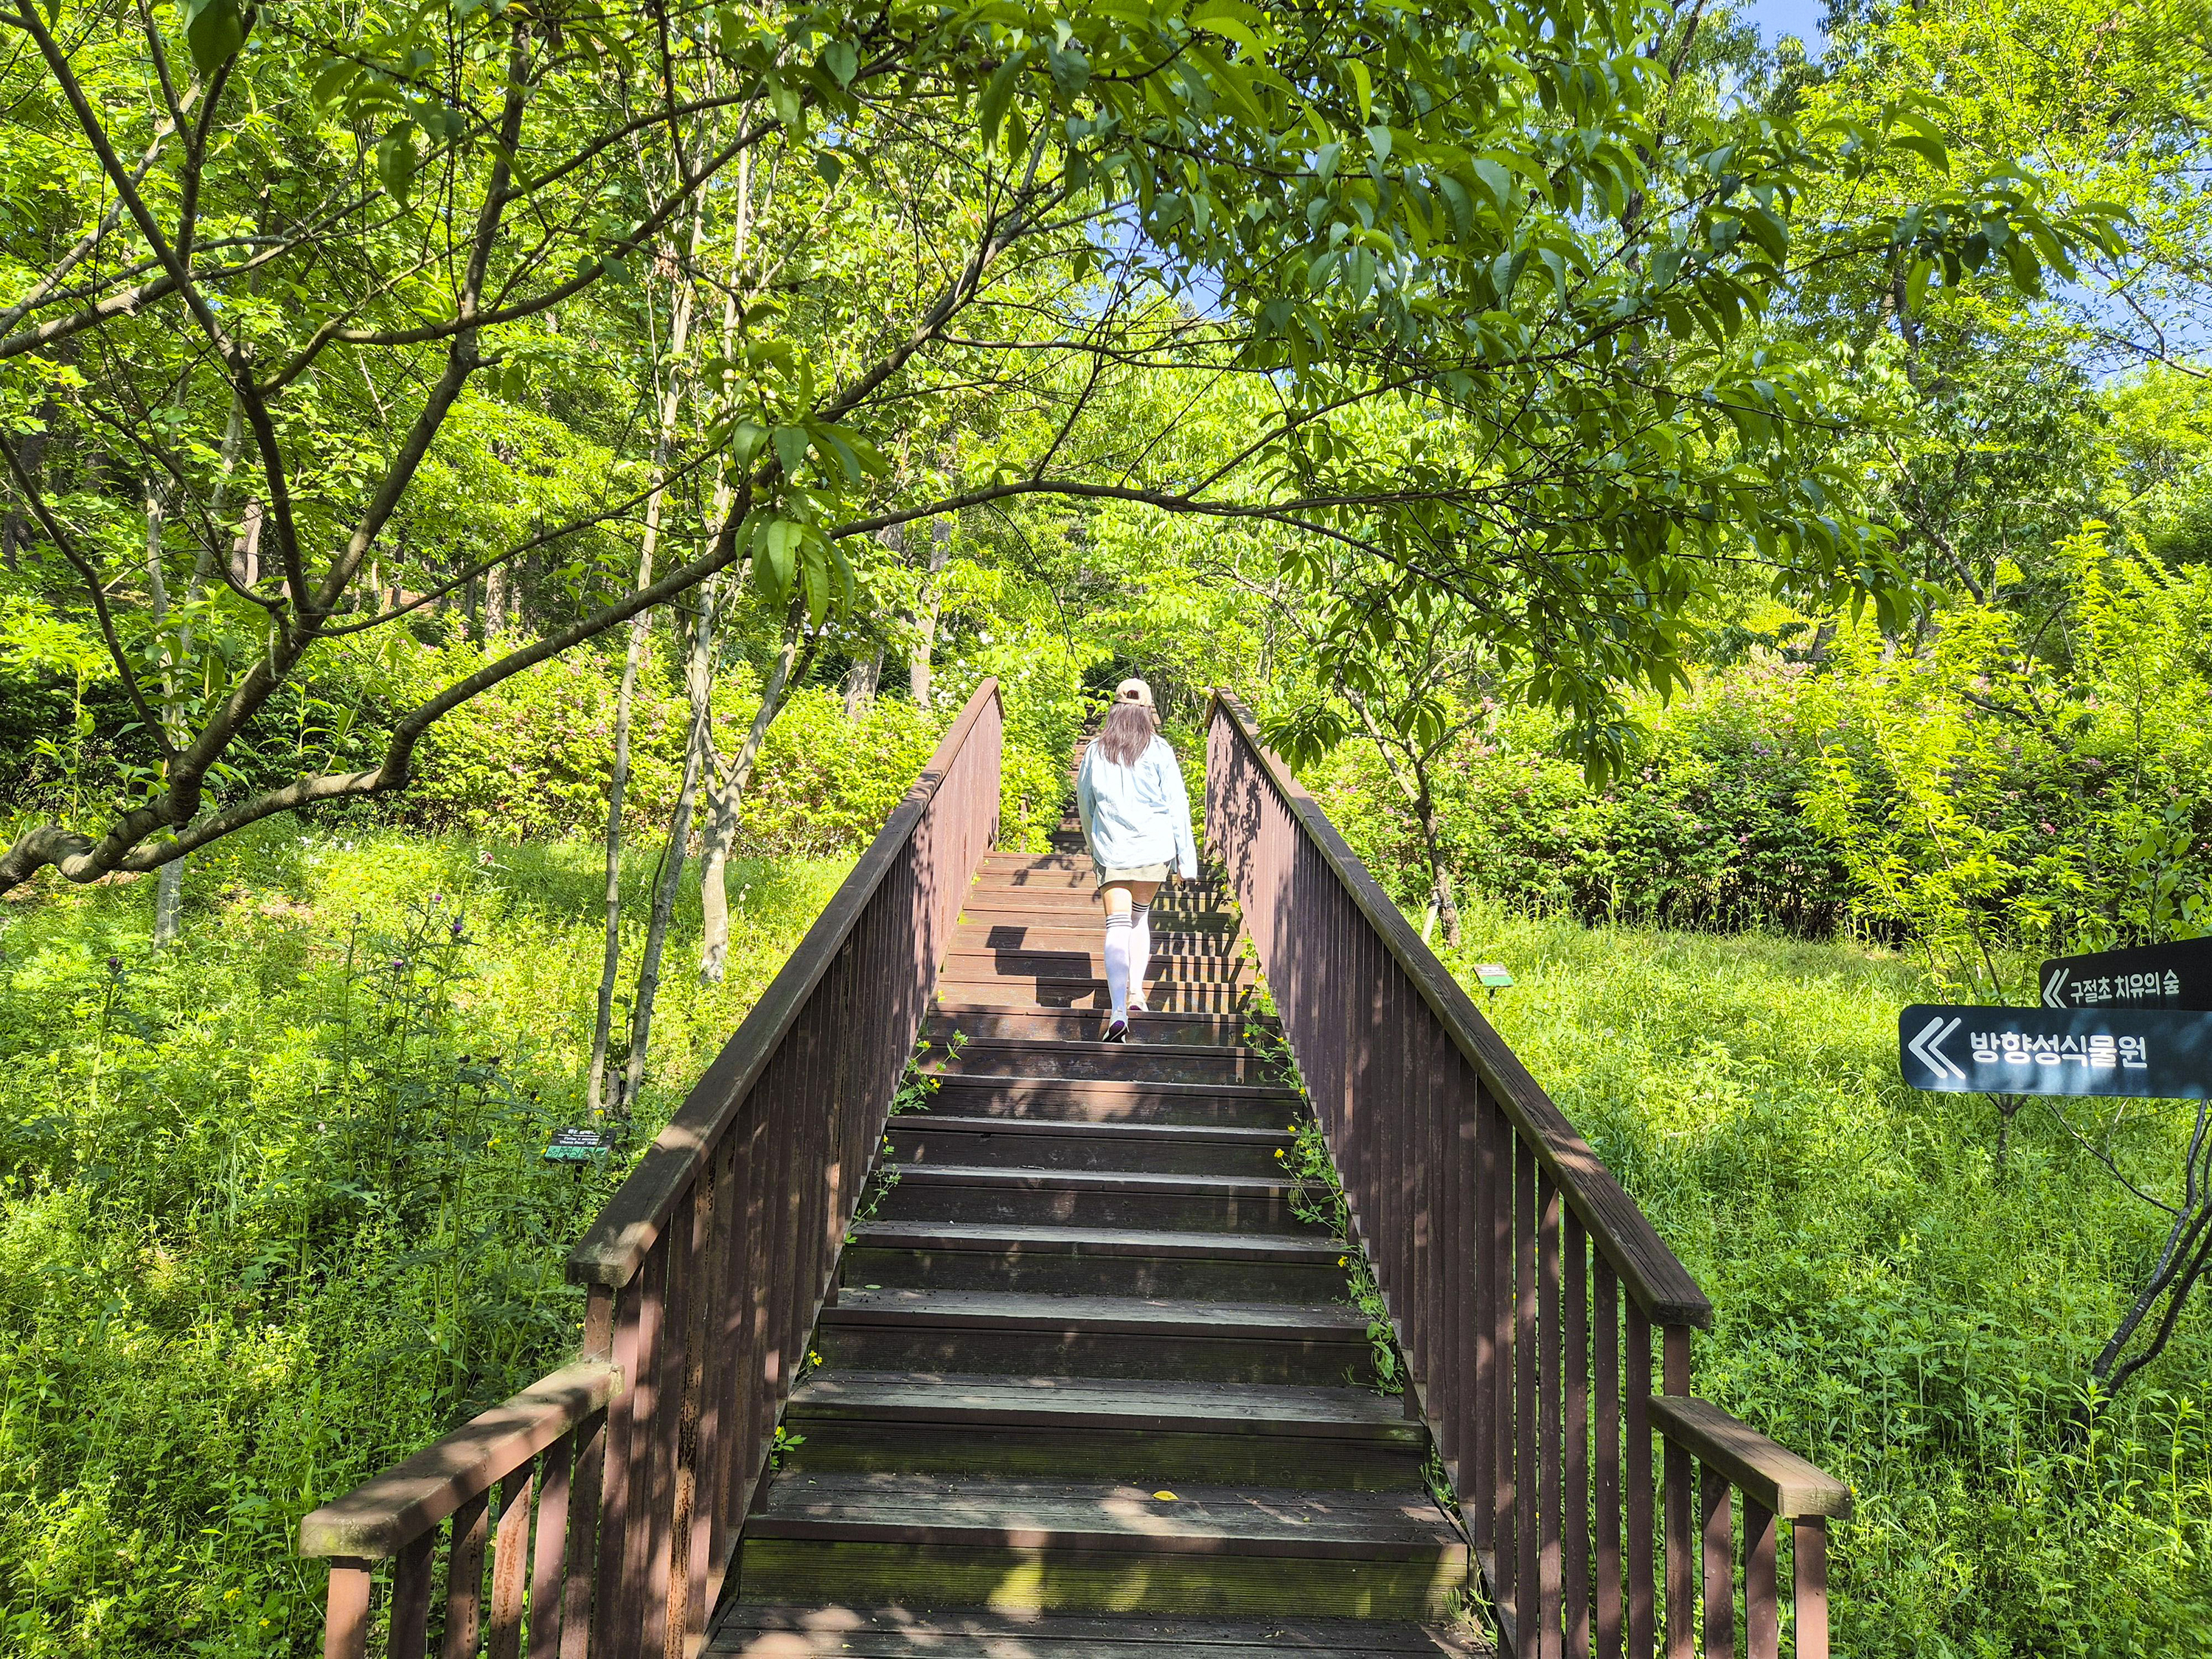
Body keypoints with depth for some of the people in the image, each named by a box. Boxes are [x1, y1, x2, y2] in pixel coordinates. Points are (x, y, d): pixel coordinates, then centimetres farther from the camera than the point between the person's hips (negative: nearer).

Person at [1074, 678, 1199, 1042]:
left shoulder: (1095, 751, 4)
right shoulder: (1159, 750, -2)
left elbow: (1084, 804, 14)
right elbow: (1177, 805, -3)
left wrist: (1093, 847, 29)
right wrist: (1186, 858, 1)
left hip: (1111, 848, 0)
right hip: (1154, 846, 0)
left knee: (1117, 926, -4)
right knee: (1140, 914, 22)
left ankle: (1118, 1010, -18)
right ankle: (1136, 988, 14)